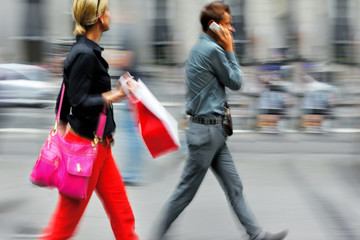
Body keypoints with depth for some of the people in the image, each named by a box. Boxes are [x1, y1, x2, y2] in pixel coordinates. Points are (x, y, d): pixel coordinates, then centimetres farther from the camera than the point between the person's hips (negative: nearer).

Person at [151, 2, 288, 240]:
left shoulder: (202, 48, 14)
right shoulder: (213, 50, -18)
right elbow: (236, 82, -7)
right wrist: (230, 50, -2)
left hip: (214, 130, 10)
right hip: (207, 130, -10)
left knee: (234, 186, 11)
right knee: (186, 191, -2)